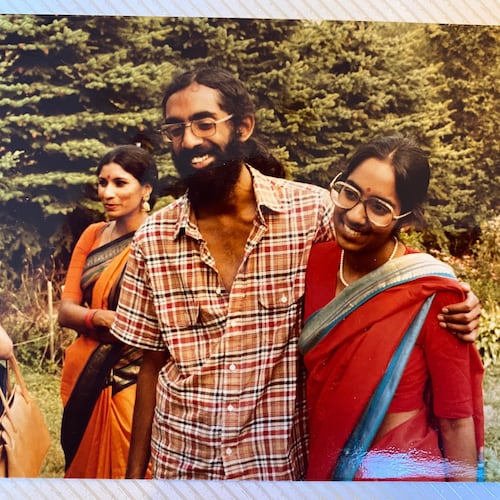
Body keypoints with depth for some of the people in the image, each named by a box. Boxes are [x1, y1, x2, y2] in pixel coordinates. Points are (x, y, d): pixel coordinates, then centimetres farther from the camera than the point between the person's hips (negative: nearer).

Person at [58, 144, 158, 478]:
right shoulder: (93, 235, 7)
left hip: (135, 381, -5)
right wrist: (101, 317, -17)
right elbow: (65, 310, 2)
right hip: (85, 378, 6)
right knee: (83, 468, 19)